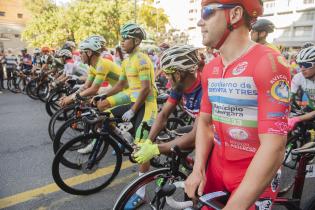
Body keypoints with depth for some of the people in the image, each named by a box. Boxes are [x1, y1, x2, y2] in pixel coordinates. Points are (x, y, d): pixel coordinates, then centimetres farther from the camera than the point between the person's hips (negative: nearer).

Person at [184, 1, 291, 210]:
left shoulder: (269, 63, -20)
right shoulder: (209, 69, 2)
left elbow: (274, 148, -25)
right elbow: (205, 122, 7)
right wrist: (198, 169, -6)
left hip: (256, 176, -5)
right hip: (216, 165, 6)